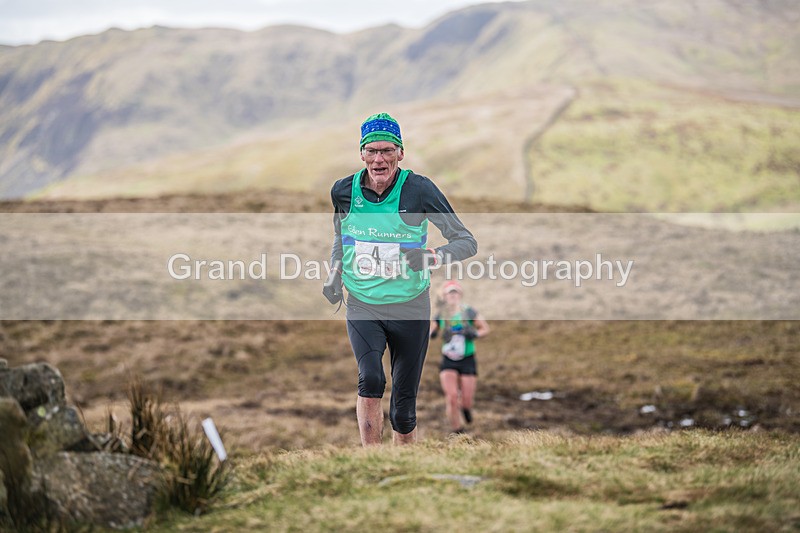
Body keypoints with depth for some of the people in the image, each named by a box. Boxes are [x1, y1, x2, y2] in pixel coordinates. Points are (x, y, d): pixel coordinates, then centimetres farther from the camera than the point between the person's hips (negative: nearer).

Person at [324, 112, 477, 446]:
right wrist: (335, 276, 4)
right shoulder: (344, 191, -2)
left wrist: (432, 257, -27)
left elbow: (467, 242, -9)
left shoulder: (418, 189, -12)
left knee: (403, 413, 3)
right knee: (370, 380, -26)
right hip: (362, 307, 1)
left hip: (409, 309, -1)